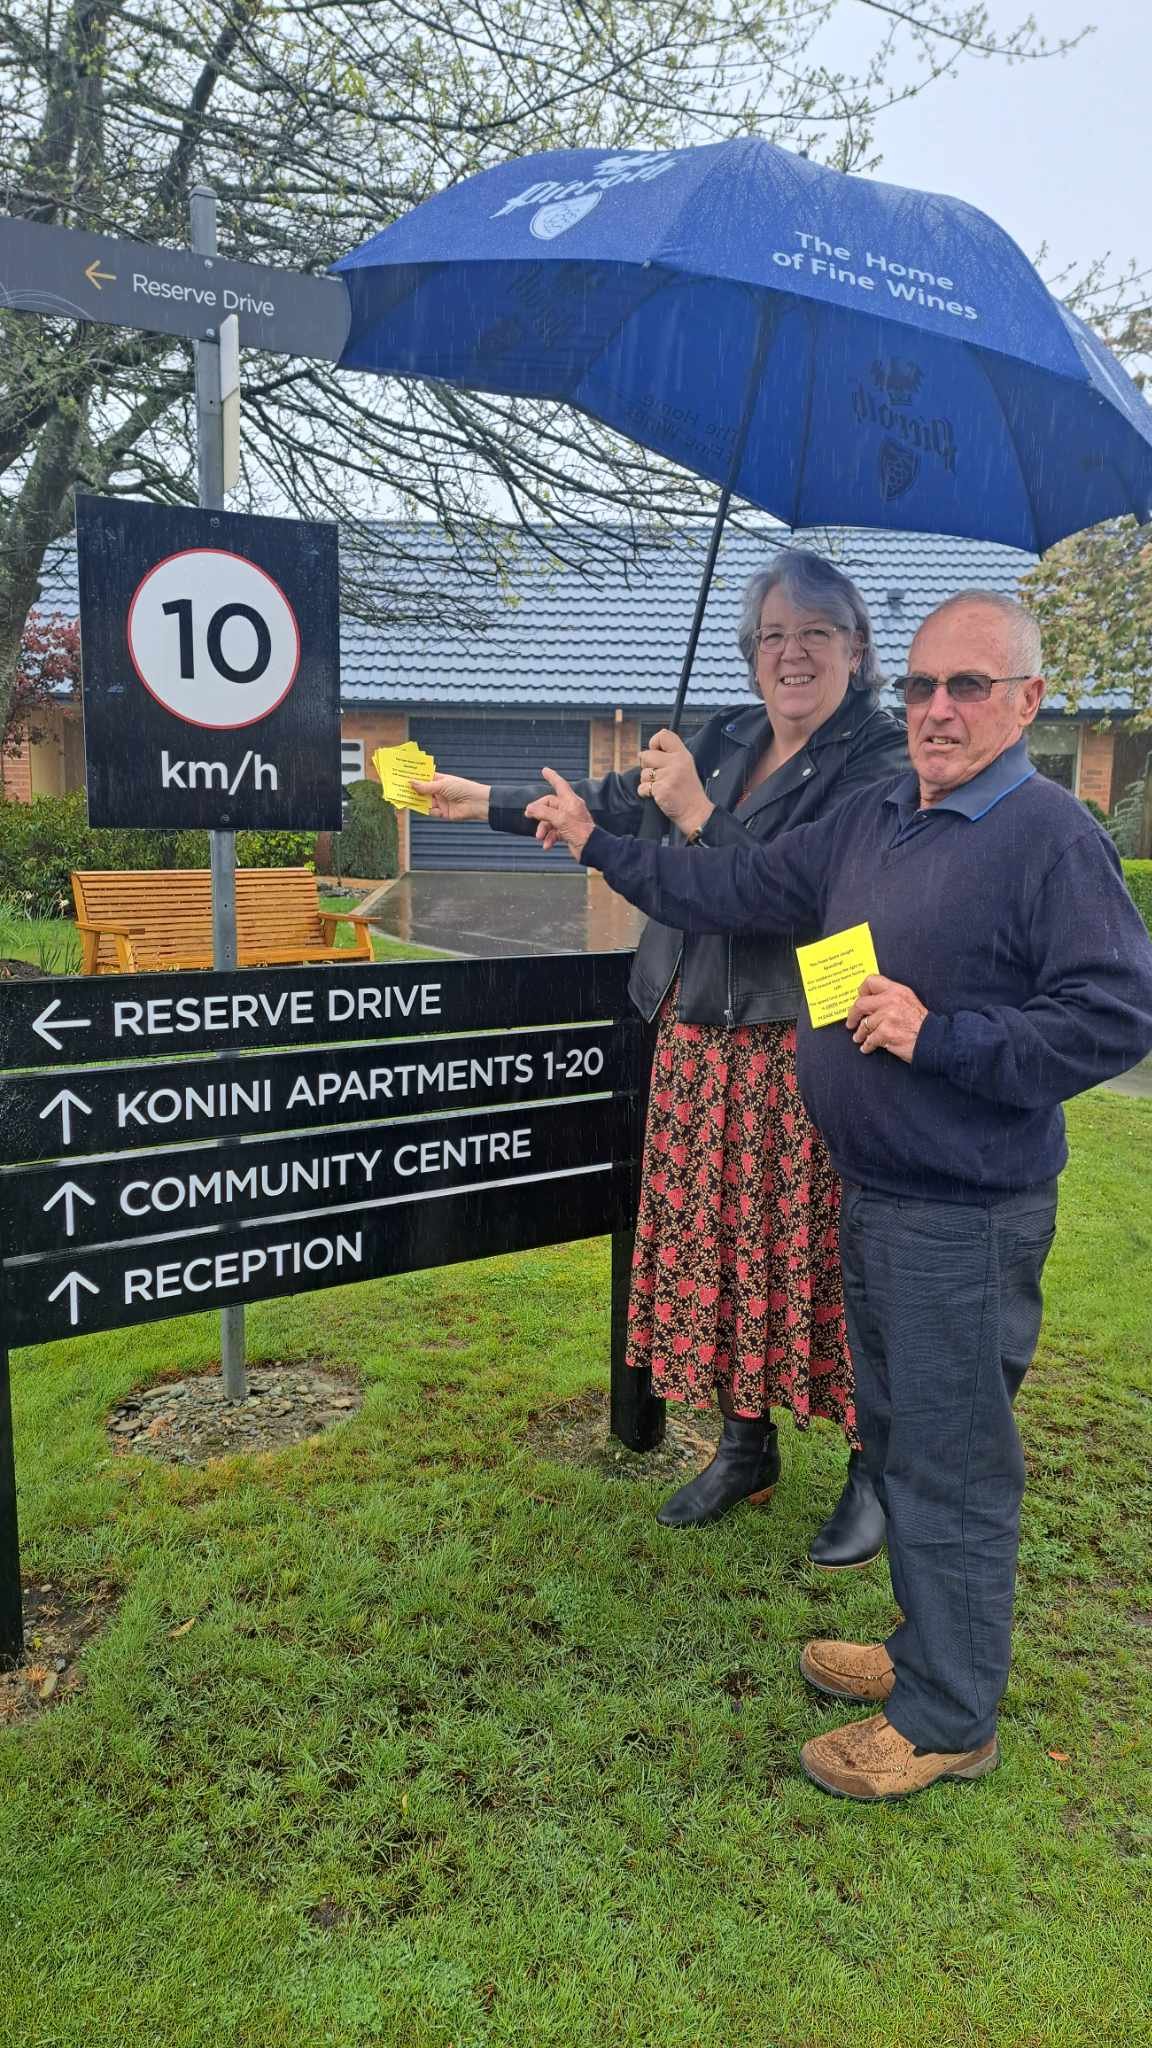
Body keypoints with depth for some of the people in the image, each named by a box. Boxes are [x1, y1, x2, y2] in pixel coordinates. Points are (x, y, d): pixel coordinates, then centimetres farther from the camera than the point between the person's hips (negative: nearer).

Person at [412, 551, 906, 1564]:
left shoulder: (883, 758, -9)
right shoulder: (729, 739, 11)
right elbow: (617, 804, 21)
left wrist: (697, 815, -21)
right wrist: (485, 801, 23)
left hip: (814, 1055, -6)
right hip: (704, 1044, 7)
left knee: (830, 1260, 2)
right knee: (718, 1244, 14)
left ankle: (876, 1471, 23)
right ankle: (748, 1445, 33)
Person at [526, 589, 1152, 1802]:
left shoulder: (1050, 838, -16)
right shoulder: (872, 821, 9)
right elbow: (737, 891, 15)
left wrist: (943, 1037, -24)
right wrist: (597, 843, 16)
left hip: (966, 1217, -9)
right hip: (871, 1198, 9)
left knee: (949, 1460, 4)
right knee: (897, 1436, 21)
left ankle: (947, 1720, 23)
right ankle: (931, 1652, 41)